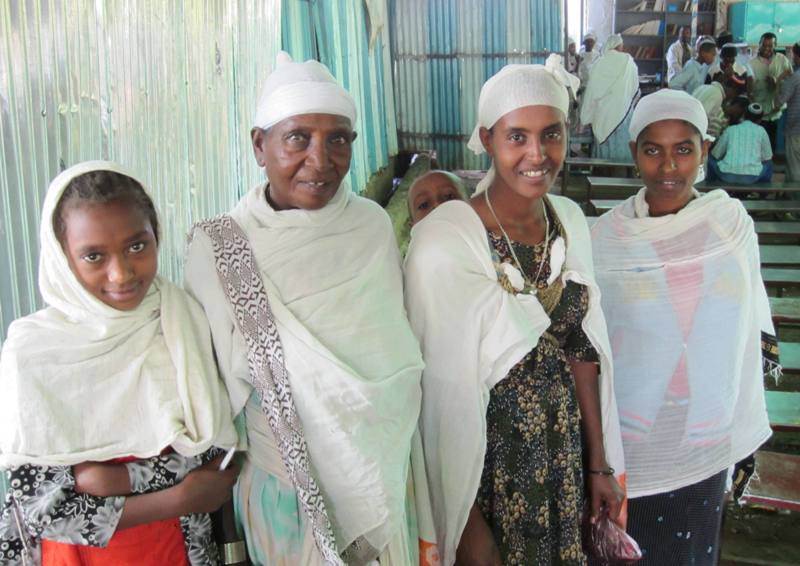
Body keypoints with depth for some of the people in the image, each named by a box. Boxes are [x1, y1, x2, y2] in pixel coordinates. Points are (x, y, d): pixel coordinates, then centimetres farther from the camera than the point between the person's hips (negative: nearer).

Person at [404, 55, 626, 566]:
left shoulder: (571, 220, -3)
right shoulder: (445, 241, -22)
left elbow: (583, 349, 5)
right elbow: (446, 395, -18)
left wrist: (600, 464, 8)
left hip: (565, 453, 6)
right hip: (488, 462, -5)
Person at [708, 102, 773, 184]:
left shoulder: (730, 129, 13)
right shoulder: (761, 130, 13)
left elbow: (715, 155, 17)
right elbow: (767, 157, 18)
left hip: (727, 176, 0)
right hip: (751, 178, 0)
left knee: (711, 159, 30)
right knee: (768, 164, 32)